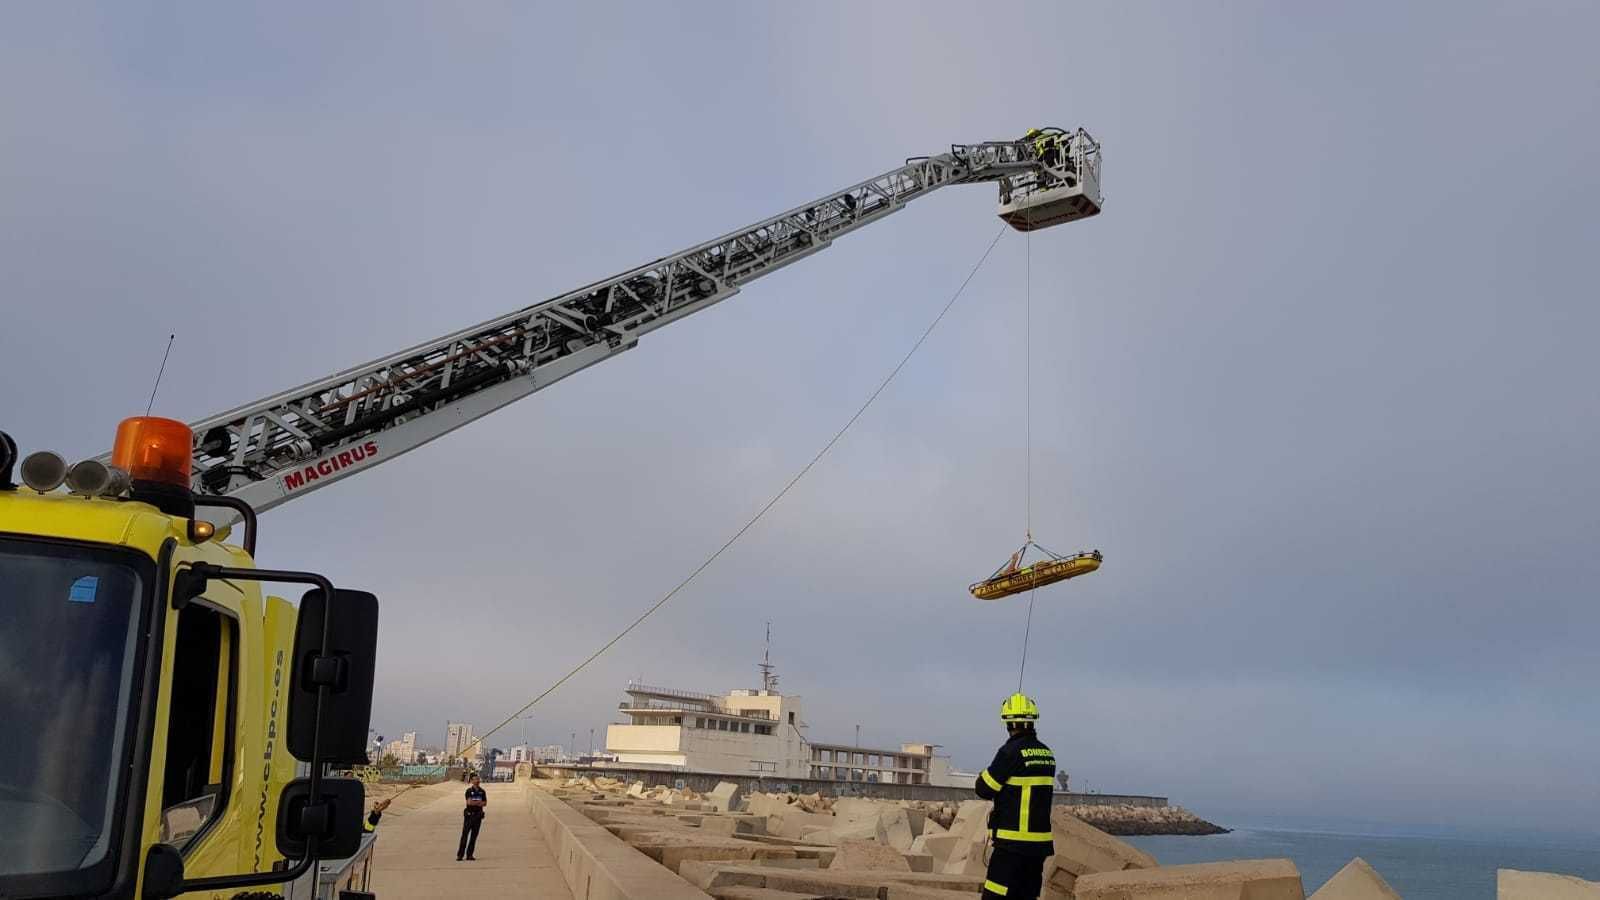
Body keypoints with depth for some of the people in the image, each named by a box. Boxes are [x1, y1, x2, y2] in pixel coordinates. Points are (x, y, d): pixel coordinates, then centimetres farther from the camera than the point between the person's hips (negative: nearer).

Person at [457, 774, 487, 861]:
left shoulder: (482, 791, 9)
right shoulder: (469, 791, -3)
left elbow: (485, 803, 2)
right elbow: (469, 802, -16)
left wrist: (475, 803, -12)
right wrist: (479, 802, -7)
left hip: (478, 815, 4)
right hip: (469, 815, -4)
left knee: (474, 836, 3)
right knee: (465, 835, -6)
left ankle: (469, 854, 7)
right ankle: (460, 855, -5)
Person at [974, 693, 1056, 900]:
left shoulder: (1012, 751, -14)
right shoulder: (1047, 754, 9)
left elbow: (984, 789, -8)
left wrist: (983, 775, 11)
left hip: (1013, 843, -8)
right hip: (1040, 843, 8)